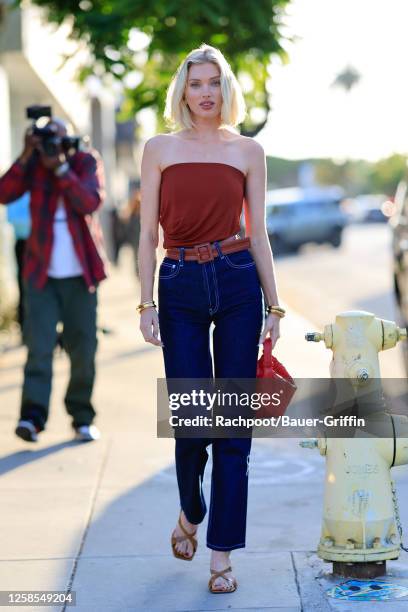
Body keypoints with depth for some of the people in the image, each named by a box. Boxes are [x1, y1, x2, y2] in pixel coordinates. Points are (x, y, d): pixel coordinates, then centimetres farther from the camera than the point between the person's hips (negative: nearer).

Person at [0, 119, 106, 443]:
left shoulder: (86, 162, 0)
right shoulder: (34, 165, 3)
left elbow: (90, 202, -17)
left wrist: (60, 167, -21)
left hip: (79, 274, 0)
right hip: (42, 273, 0)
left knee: (83, 349, 4)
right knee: (39, 346, -12)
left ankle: (82, 418, 16)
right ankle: (33, 416, -19)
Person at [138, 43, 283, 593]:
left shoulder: (248, 151, 8)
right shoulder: (160, 149, 7)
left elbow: (259, 234, 8)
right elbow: (148, 235, 5)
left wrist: (274, 306, 5)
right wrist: (146, 304, -2)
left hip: (237, 284, 1)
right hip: (180, 288, 0)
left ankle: (222, 553, 8)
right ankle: (190, 512, 29)